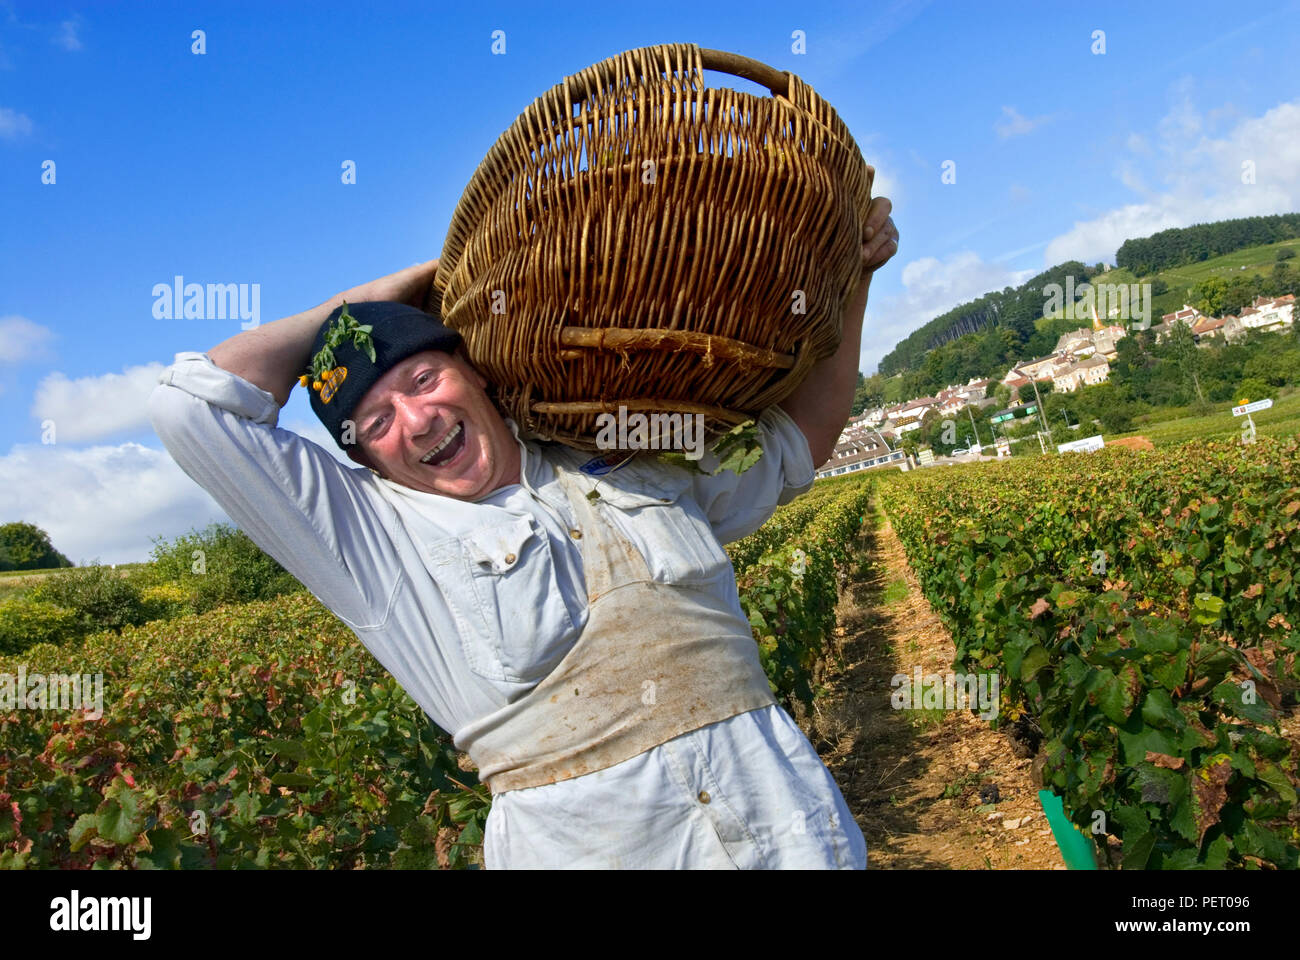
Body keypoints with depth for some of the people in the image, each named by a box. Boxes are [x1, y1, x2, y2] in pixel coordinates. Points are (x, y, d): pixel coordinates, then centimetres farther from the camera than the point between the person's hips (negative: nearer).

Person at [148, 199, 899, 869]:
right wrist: (366, 299, 6)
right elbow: (193, 404, -1)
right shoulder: (371, 536, 2)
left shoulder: (635, 464, 11)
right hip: (582, 844, 0)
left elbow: (798, 440, 24)